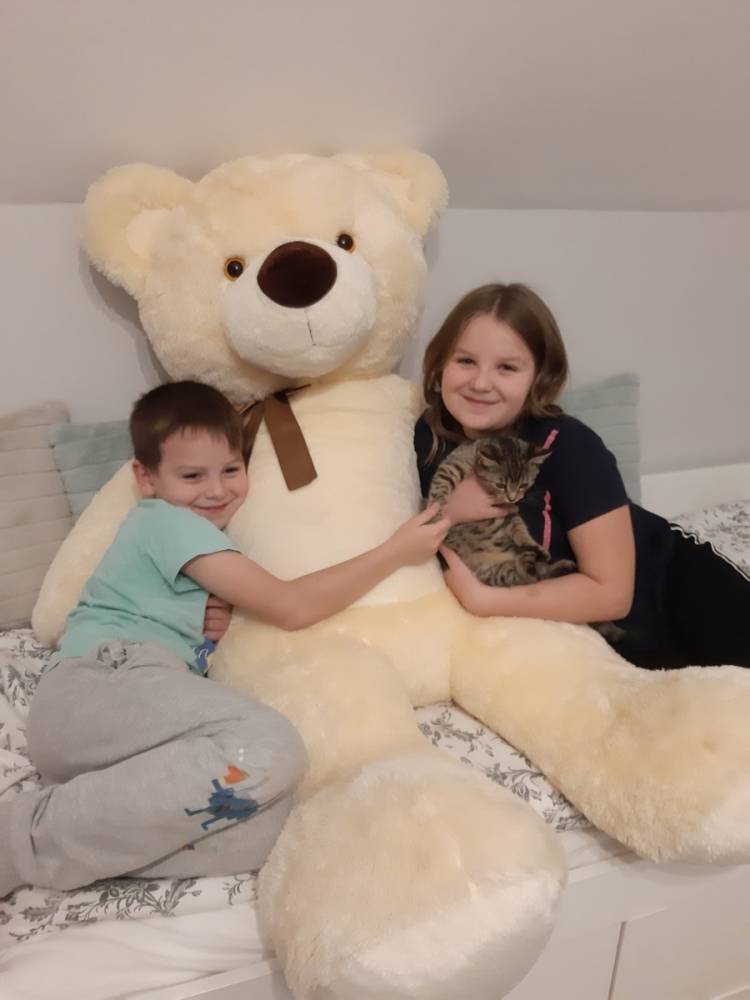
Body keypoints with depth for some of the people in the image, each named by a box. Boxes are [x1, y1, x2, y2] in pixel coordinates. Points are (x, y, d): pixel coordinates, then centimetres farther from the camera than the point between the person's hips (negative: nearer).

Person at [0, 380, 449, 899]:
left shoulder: (191, 534, 31)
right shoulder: (169, 520, 2)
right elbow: (289, 607, -5)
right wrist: (396, 552, -1)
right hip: (103, 684, -7)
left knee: (272, 821, -18)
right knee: (271, 747, -32)